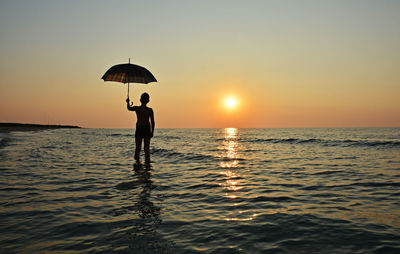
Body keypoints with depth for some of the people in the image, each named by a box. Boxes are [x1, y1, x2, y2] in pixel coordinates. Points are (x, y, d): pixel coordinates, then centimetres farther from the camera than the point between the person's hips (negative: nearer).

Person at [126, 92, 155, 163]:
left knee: (138, 147, 11)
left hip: (139, 129, 1)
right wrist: (152, 131, 5)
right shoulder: (150, 110, -7)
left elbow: (129, 108, 19)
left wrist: (128, 103, 39)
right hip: (147, 129, -1)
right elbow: (152, 122, -5)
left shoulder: (136, 108, -4)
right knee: (147, 148, 6)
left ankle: (137, 160, 9)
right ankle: (147, 161, 5)